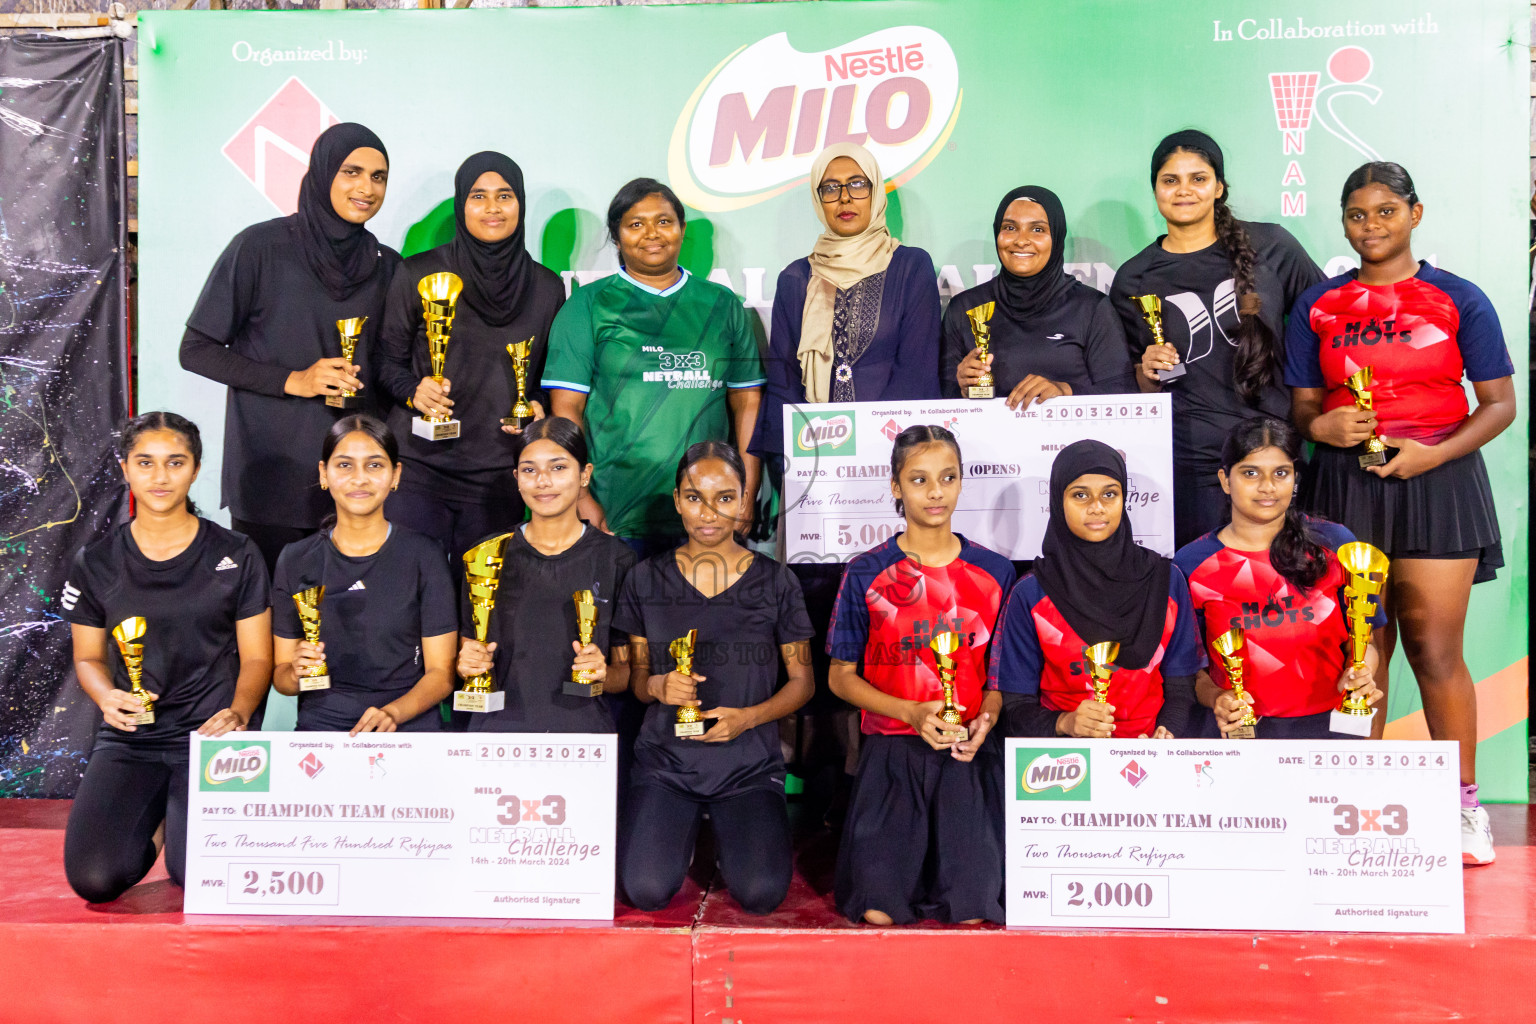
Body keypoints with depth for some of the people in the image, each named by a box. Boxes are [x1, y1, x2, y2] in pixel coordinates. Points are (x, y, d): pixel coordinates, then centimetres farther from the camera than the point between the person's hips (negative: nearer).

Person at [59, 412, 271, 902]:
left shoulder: (236, 556, 1)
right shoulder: (96, 562, 5)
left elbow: (256, 657, 2)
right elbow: (88, 656, 14)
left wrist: (237, 712, -18)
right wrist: (107, 696, -9)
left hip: (210, 733, -2)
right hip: (129, 738, 2)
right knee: (93, 879, -16)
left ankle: (183, 822, 16)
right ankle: (153, 819, 19)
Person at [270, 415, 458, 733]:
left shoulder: (423, 554, 2)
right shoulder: (296, 560, 9)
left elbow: (441, 672, 1)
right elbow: (280, 675, 13)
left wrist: (391, 713, -16)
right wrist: (297, 673, -9)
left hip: (409, 725, -1)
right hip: (322, 726, 1)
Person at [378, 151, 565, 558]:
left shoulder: (547, 288, 8)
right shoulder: (419, 274, 2)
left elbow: (550, 376, 16)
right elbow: (388, 360, 6)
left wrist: (538, 406, -4)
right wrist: (413, 391, -13)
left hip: (499, 476, 2)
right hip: (418, 467, -1)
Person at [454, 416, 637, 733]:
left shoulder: (616, 559, 5)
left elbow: (629, 676, 9)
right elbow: (466, 654, 16)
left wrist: (603, 672, -10)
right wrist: (467, 665, -4)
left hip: (582, 731, -1)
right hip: (498, 726, 1)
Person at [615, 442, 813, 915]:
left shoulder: (776, 581, 1)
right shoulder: (646, 579, 3)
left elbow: (802, 680, 4)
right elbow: (634, 674, 9)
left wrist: (749, 716, -13)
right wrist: (656, 686, -15)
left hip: (749, 761, 0)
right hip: (665, 759, 1)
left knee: (761, 893, -17)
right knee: (646, 891, -17)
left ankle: (729, 833, 17)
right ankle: (682, 833, 17)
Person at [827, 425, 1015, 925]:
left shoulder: (995, 572, 5)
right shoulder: (867, 573, 0)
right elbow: (841, 676, 3)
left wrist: (985, 719, -9)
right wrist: (912, 712, -11)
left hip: (969, 755, 1)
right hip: (891, 751, -1)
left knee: (972, 914, -10)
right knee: (879, 914, -11)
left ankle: (951, 859, 20)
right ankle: (906, 855, 19)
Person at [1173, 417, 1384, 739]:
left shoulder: (1335, 544, 5)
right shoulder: (1192, 564, 2)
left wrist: (1359, 676, -8)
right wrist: (1216, 699, -14)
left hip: (1325, 724, 1)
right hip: (1236, 726, 0)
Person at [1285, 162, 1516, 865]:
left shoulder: (1459, 301, 5)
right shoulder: (1317, 307, 10)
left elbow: (1500, 403, 3)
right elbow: (1301, 406, 11)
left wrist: (1433, 454, -13)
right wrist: (1321, 426, -12)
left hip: (1437, 483, -1)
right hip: (1346, 485, 2)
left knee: (1435, 649, -3)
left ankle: (1464, 807, 12)